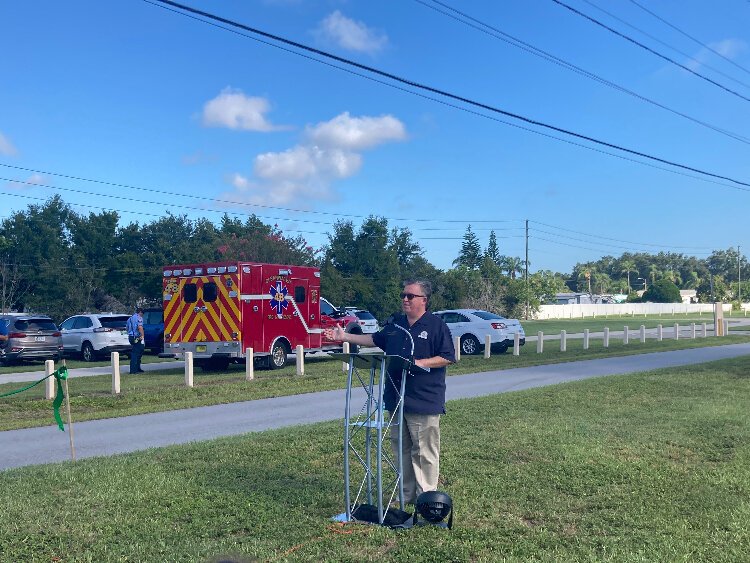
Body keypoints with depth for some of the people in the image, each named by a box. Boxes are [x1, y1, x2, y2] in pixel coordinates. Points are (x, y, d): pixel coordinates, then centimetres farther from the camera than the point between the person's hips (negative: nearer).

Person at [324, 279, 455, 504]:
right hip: (396, 399, 7)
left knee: (425, 452, -1)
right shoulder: (395, 324, 14)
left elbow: (448, 357, -9)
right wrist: (345, 337, 18)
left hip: (424, 401, -7)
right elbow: (375, 340, 24)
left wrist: (420, 363, -18)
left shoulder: (436, 325, -6)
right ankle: (407, 494, 25)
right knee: (401, 449, 13)